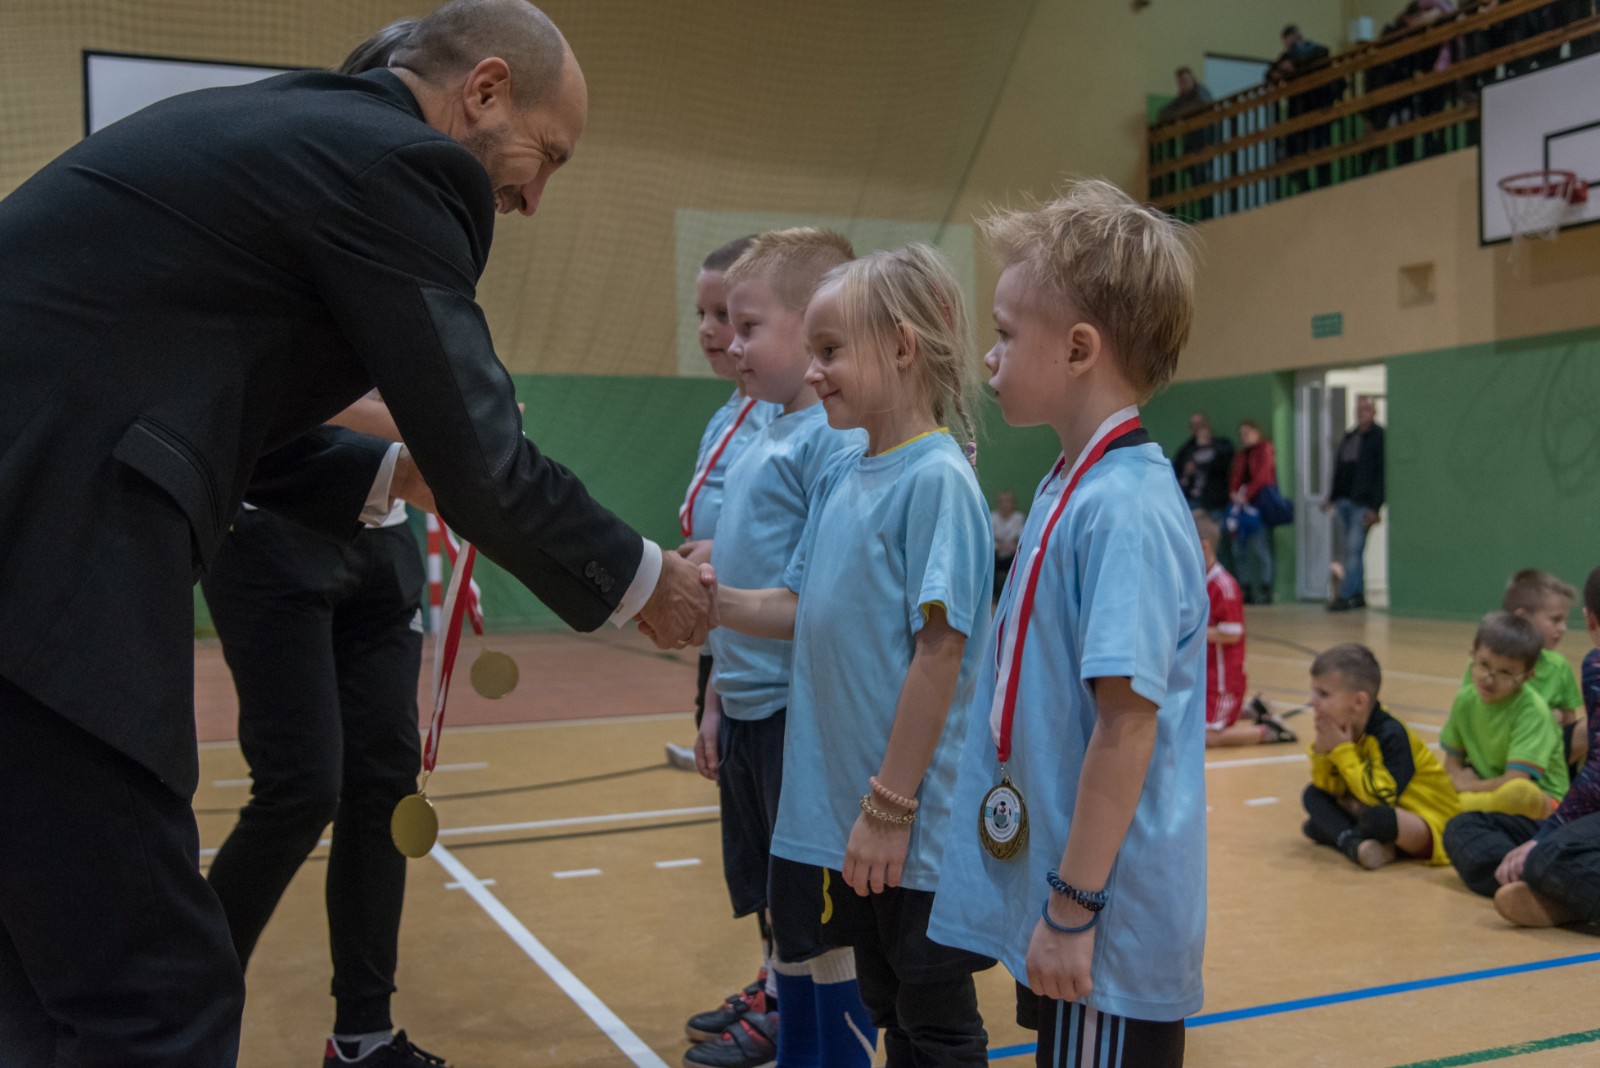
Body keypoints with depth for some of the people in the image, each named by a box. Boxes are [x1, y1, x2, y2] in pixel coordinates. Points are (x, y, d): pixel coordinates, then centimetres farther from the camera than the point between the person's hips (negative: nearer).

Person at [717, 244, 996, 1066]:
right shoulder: (840, 476, 7)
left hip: (918, 824, -7)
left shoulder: (937, 479, -17)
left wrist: (891, 805, -19)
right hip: (836, 808, 7)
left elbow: (941, 651, -20)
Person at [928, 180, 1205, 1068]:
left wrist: (1073, 908, -19)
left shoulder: (1124, 509, -21)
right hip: (1055, 901, 9)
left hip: (1105, 926, -9)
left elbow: (1128, 725, -23)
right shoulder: (1071, 488, 7)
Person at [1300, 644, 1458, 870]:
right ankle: (1355, 844, -21)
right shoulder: (1345, 732, -2)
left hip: (1430, 825, -9)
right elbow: (1329, 791, 1)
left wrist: (1342, 752, -28)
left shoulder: (1392, 735, -25)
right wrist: (1321, 752, -17)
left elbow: (1380, 799, -31)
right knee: (1313, 796, 4)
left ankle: (1337, 833, -5)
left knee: (1376, 817, -39)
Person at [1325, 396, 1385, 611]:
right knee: (1350, 551, 10)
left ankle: (1344, 596, -11)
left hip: (1363, 504, -7)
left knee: (1354, 550, -10)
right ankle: (1358, 594, 17)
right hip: (1343, 501, 7)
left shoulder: (1379, 437, -6)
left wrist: (1375, 507, -16)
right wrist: (1332, 497, 13)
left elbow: (1381, 474, -11)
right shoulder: (1348, 437, 16)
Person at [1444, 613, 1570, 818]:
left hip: (1540, 798, -4)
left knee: (1517, 791, -39)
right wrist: (1461, 779, -16)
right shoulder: (1465, 699, -4)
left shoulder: (1533, 711, -22)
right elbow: (1452, 761, 7)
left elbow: (1516, 782, -28)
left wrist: (1468, 785, -11)